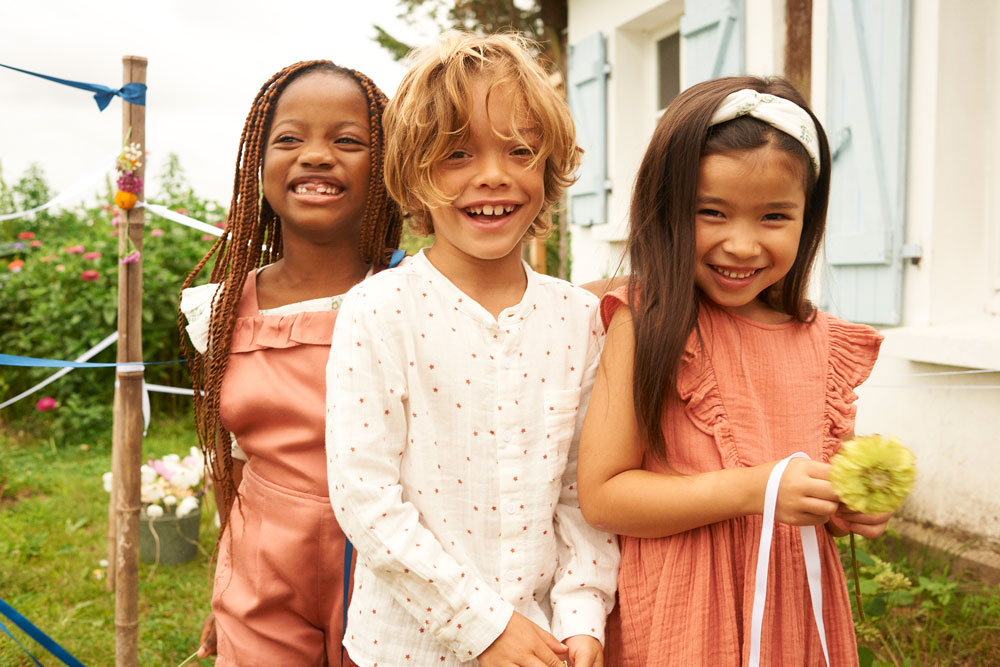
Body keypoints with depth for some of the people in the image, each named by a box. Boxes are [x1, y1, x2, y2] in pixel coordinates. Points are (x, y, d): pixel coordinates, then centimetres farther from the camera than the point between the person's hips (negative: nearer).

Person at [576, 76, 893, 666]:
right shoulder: (646, 326, -15)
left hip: (798, 617, 5)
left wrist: (853, 509, -8)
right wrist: (754, 489, -23)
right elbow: (601, 495, -18)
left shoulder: (823, 344, 0)